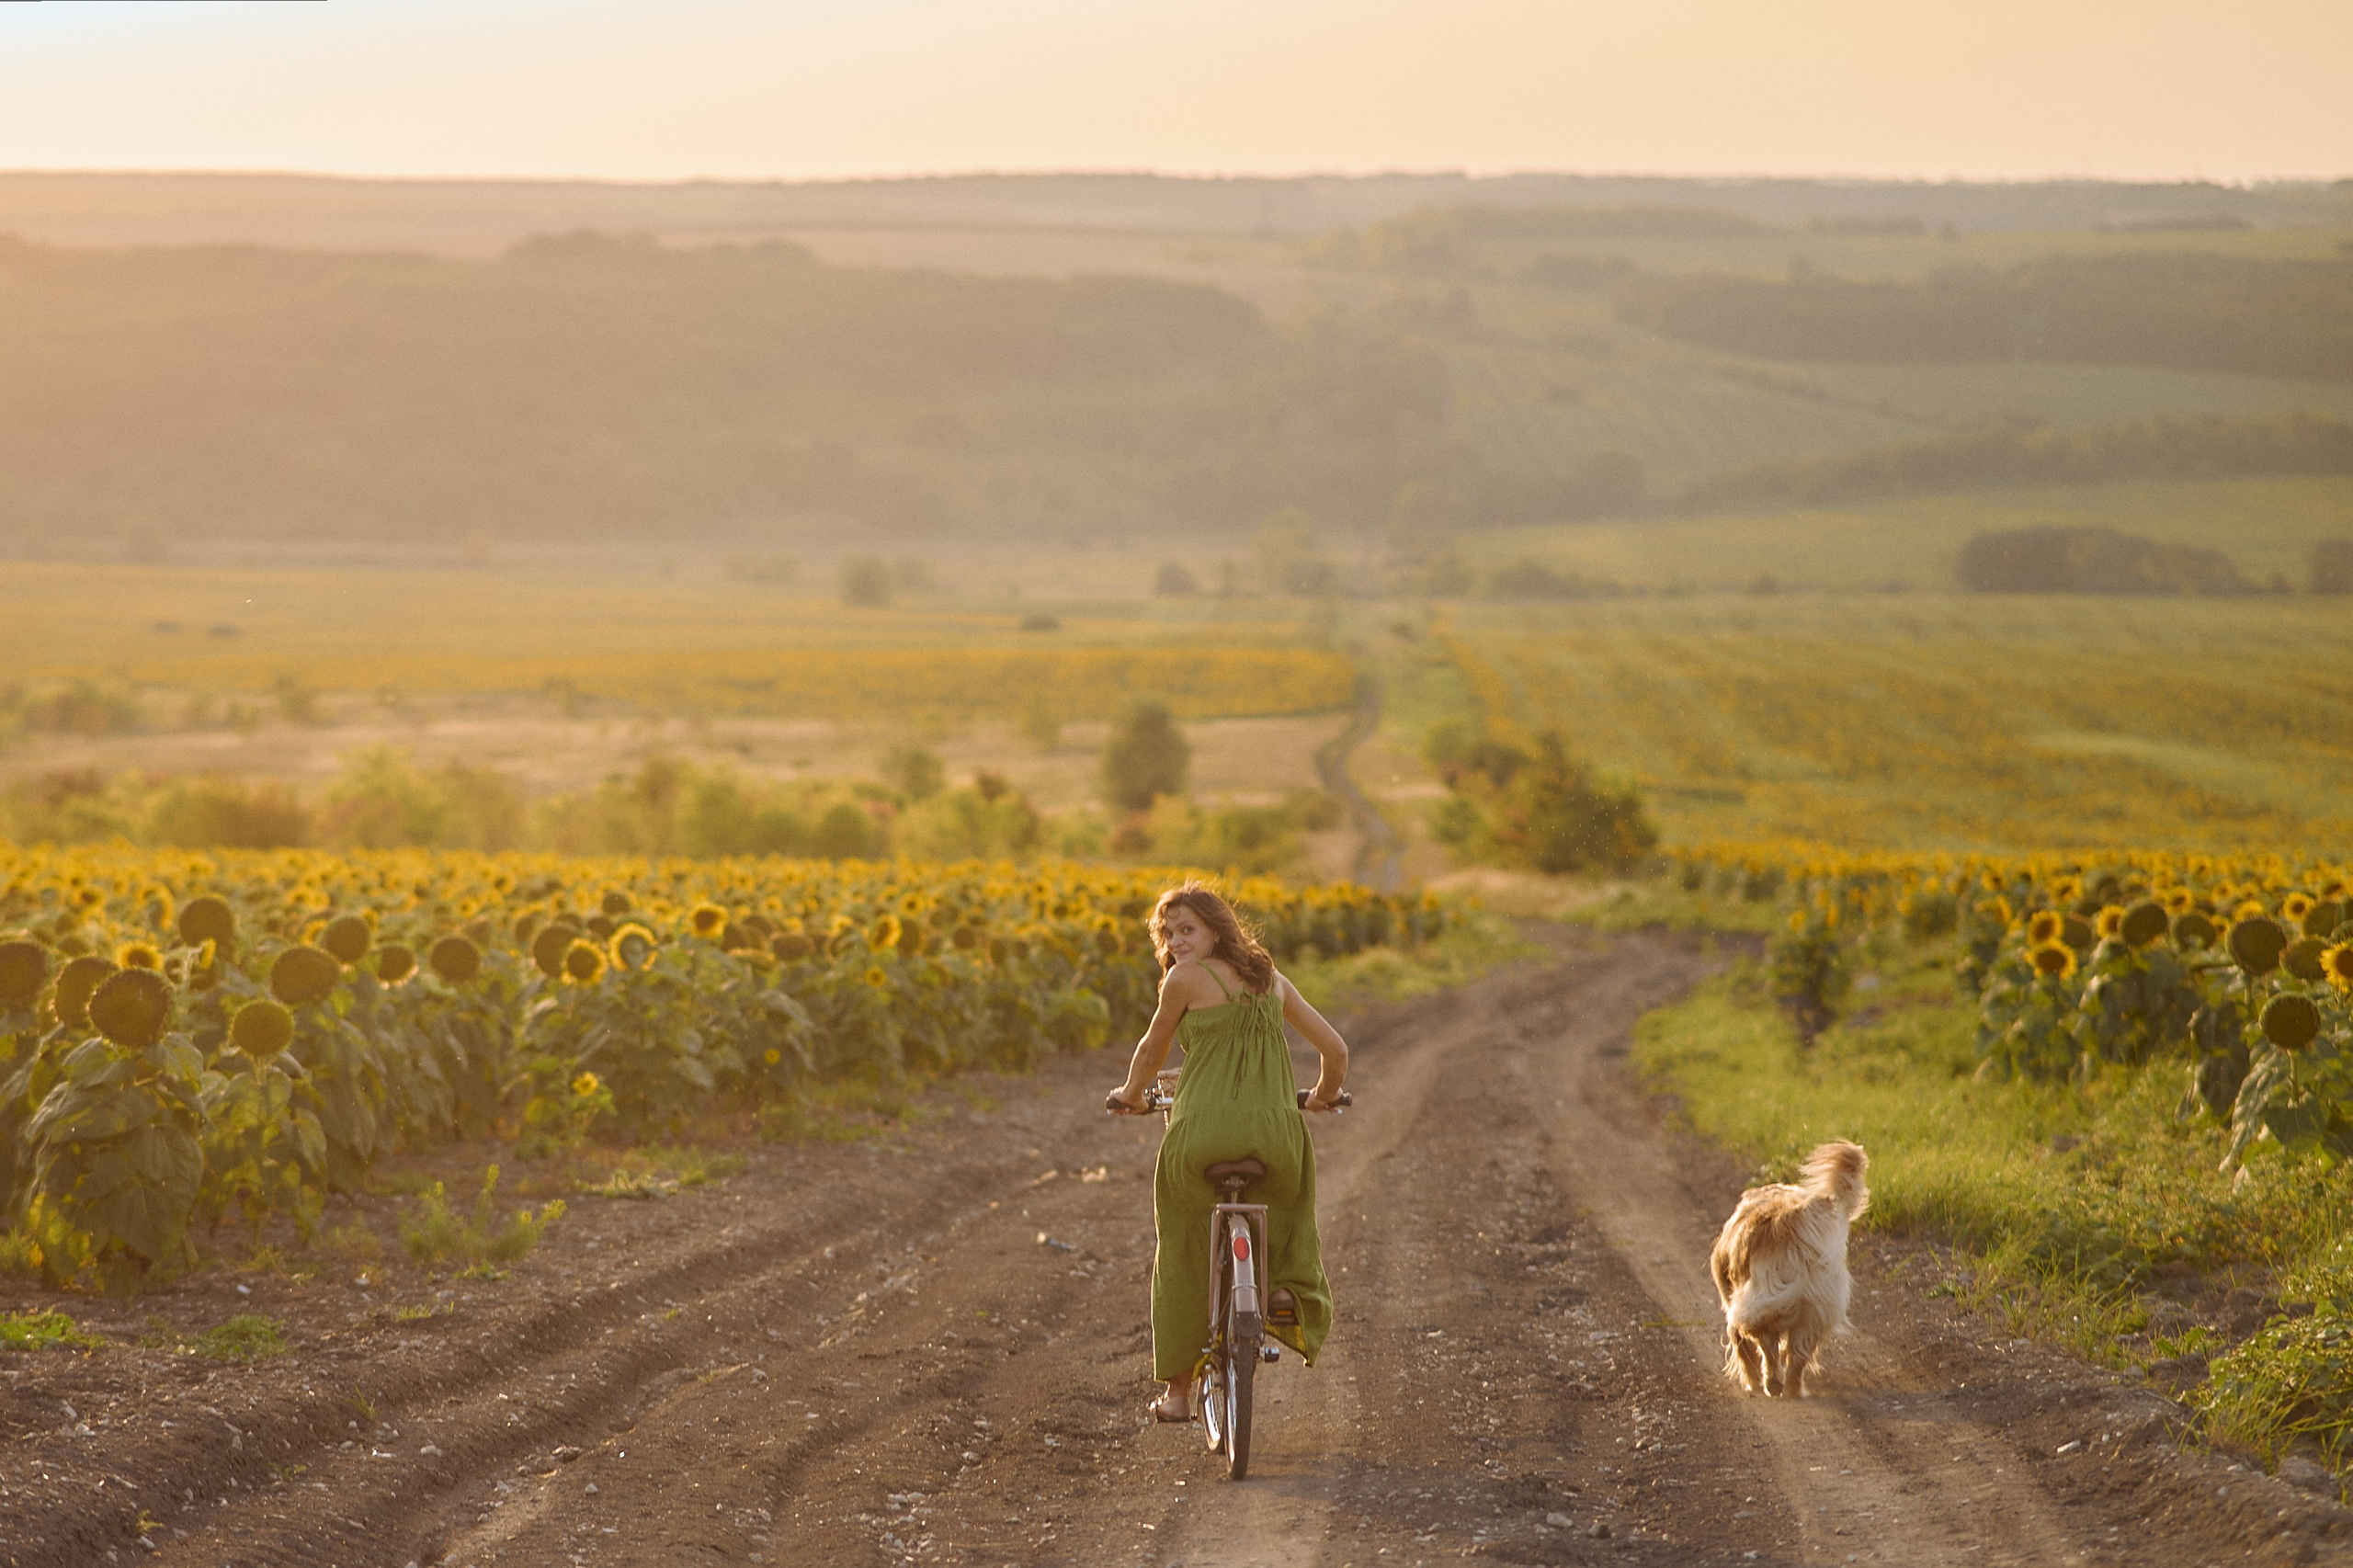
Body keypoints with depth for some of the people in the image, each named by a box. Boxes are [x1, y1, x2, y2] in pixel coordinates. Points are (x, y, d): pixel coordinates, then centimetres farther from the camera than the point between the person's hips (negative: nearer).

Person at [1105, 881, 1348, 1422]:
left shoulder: (1186, 978, 1)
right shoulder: (1272, 981, 15)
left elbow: (1153, 1049, 13)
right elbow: (1335, 1050, 17)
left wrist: (1131, 1094, 33)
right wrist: (1324, 1095, 38)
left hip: (1202, 1132, -3)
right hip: (1275, 1131, 3)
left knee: (1182, 1256, 17)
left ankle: (1178, 1391, 21)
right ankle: (1290, 1290, 12)